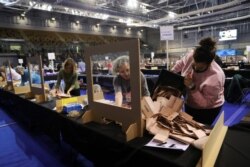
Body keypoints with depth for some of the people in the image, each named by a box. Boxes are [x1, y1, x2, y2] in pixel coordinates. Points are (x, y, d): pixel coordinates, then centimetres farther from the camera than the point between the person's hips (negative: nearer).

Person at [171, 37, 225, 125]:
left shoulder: (214, 78, -36)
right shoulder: (191, 55, -23)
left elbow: (205, 103, -29)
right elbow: (180, 64, 1)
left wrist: (192, 87, -37)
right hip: (189, 105, 6)